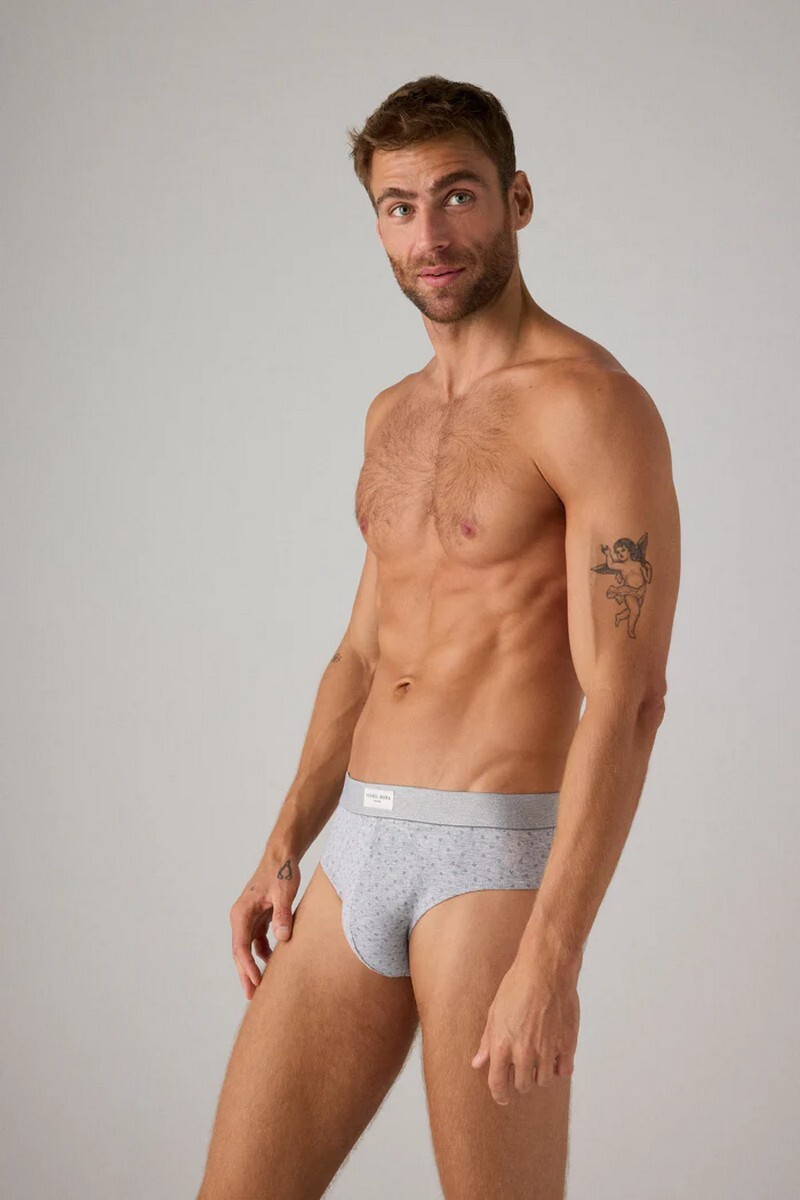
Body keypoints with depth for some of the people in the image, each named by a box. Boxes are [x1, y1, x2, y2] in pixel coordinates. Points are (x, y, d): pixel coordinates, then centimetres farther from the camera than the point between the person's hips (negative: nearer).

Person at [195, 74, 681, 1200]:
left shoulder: (590, 403, -10)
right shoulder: (394, 416, 17)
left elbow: (626, 700, -17)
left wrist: (552, 959, -22)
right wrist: (285, 848, 15)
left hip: (494, 856, -7)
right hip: (360, 854, 7)